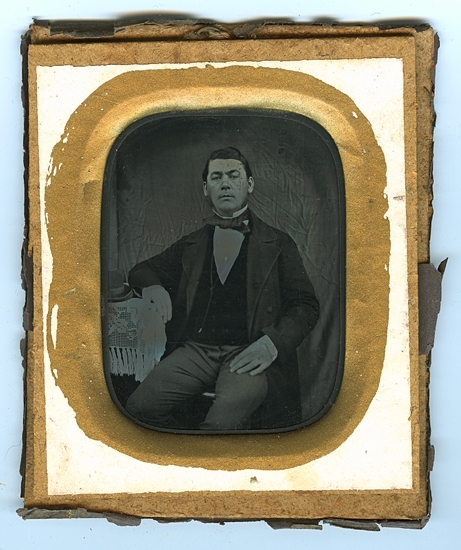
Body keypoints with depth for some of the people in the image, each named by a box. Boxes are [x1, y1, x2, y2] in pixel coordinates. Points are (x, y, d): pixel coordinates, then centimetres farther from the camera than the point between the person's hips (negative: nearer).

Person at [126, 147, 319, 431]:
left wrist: (271, 344, -11)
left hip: (248, 354, -4)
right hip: (195, 349, 4)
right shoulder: (191, 245, 23)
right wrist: (151, 286, 7)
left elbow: (306, 306, 9)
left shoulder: (278, 244, 14)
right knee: (139, 406, -23)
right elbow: (142, 270, 34)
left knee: (222, 421, -35)